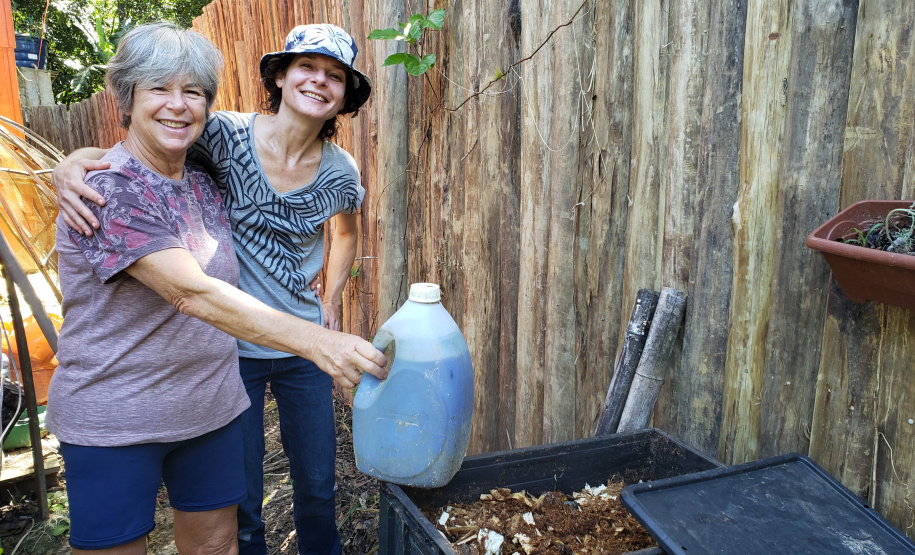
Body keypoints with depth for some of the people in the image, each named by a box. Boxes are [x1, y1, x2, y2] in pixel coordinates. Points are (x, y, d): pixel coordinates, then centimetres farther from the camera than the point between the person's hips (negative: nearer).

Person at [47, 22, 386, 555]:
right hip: (114, 424, -5)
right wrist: (312, 339, -40)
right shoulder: (109, 191, -18)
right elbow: (192, 293, -31)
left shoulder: (205, 185, 4)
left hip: (213, 407, 6)